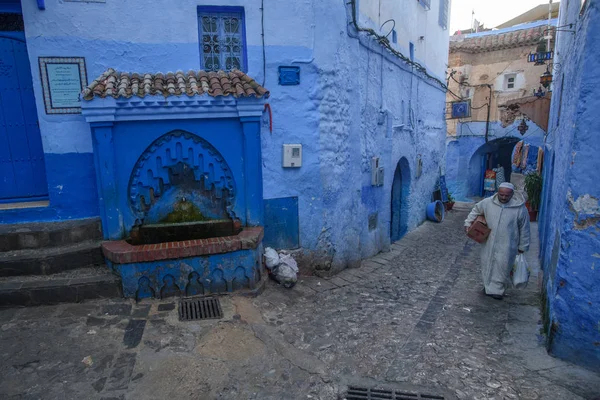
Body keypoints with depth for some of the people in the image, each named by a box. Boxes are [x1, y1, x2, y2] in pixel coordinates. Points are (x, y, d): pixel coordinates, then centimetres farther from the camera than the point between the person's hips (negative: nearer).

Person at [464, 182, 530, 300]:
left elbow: (524, 229, -5)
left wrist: (522, 246, 0)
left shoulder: (520, 209, -16)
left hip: (507, 245, -3)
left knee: (502, 267, 4)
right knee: (487, 263, 16)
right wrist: (468, 223, 6)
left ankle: (497, 289, 23)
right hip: (489, 242, 3)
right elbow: (476, 210, 10)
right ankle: (489, 285, 37)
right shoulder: (488, 202, -10)